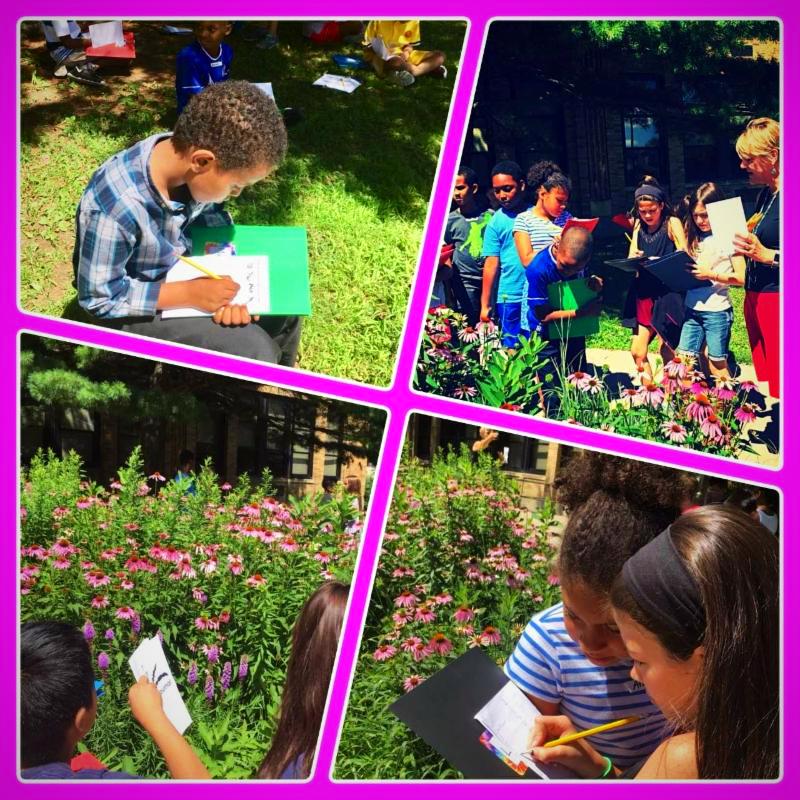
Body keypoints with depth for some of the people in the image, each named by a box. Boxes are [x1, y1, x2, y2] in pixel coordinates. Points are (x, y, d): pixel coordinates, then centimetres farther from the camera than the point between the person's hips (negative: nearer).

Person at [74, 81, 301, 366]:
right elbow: (99, 297, -26)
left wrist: (228, 285, -18)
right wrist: (189, 294, -30)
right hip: (140, 308, -7)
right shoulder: (116, 207, -37)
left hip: (184, 270, 7)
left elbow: (211, 221, -1)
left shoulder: (188, 166, -20)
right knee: (255, 354, -17)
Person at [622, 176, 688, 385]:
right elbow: (630, 260, 12)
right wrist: (634, 259, -13)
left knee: (666, 349, -4)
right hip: (644, 292, 5)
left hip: (668, 292, -5)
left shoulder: (672, 223, -3)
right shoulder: (638, 227, 12)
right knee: (637, 351, 3)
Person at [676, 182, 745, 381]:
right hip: (692, 308, 6)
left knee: (717, 365, 0)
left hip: (717, 310, -6)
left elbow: (741, 278, -11)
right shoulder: (695, 237, 13)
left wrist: (711, 275, -19)